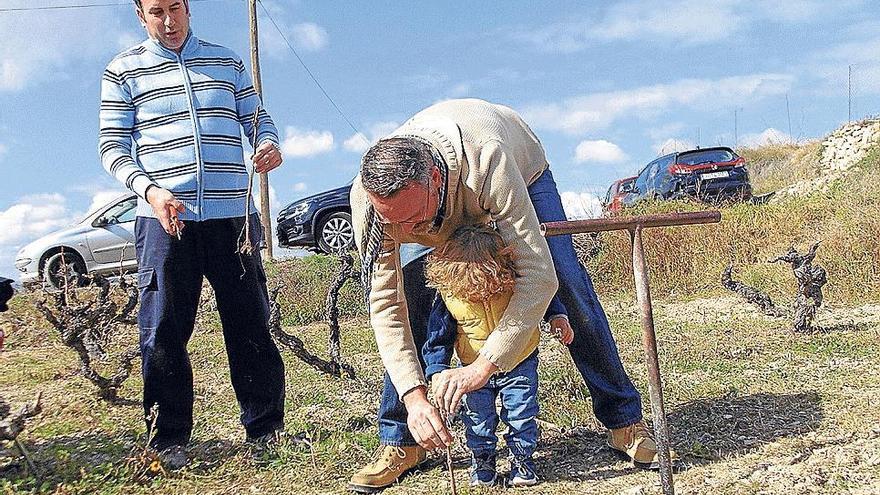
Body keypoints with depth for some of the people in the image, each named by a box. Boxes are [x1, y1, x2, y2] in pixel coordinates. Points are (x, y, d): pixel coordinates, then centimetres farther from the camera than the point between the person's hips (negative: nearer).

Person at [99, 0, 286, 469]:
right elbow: (112, 146, 2)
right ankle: (169, 439, 11)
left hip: (232, 214, 2)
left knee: (250, 323, 4)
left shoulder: (227, 63, 14)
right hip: (163, 217, -2)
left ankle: (265, 429, 15)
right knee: (163, 329, -1)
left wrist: (268, 144, -7)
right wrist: (149, 189, -16)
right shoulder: (123, 71, 7)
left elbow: (258, 118, 17)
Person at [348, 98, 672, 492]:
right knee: (410, 302, -14)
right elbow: (384, 304, -33)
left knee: (570, 288, -12)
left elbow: (537, 275, -48)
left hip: (522, 166, -2)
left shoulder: (488, 162, -50)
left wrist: (484, 365, -51)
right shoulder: (367, 197, -38)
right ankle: (400, 444, 0)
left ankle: (624, 420, 6)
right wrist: (414, 397, -43)